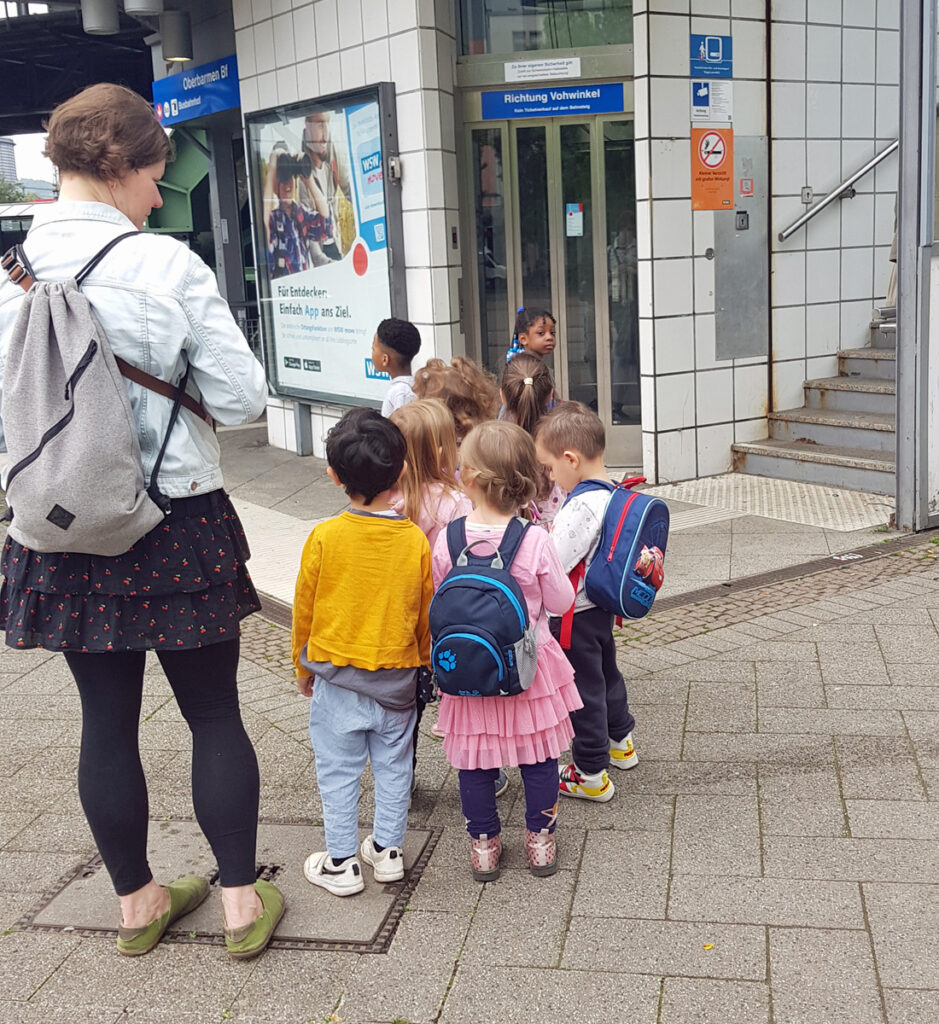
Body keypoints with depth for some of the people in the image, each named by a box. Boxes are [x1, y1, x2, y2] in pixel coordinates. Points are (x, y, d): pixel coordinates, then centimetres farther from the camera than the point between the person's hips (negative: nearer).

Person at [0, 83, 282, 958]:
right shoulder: (168, 267, -14)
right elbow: (242, 399, -11)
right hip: (178, 525, -3)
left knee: (106, 717, 15)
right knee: (214, 713, 11)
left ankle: (136, 902, 31)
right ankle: (241, 902, 21)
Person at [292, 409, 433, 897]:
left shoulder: (325, 537, -15)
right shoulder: (415, 540, -10)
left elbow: (304, 609, -5)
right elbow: (425, 613, 3)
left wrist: (303, 667, 11)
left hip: (336, 677, -2)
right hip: (397, 679, 2)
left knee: (338, 771, 11)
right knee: (393, 766, 18)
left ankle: (341, 863, 21)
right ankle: (387, 849, 30)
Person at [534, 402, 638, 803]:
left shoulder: (580, 506, -30)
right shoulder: (614, 494, -2)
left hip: (575, 616, -9)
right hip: (601, 606, 9)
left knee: (584, 687, 6)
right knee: (605, 671, 27)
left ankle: (591, 774, 20)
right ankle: (620, 742, 48)